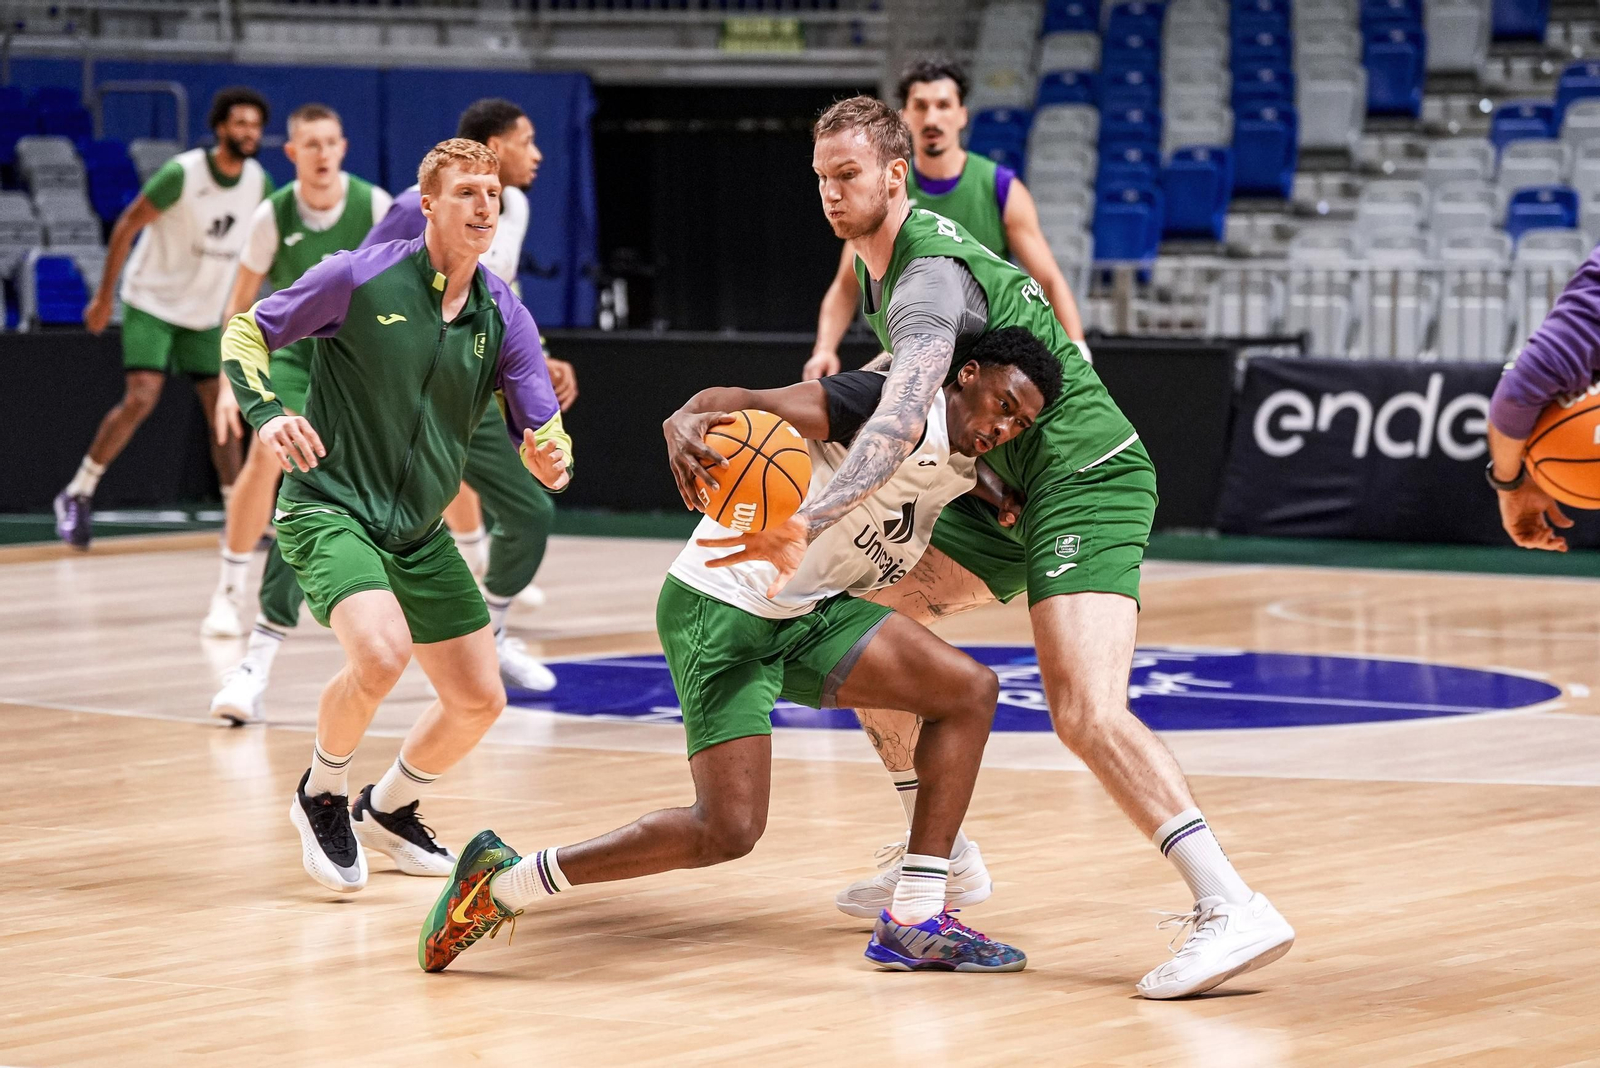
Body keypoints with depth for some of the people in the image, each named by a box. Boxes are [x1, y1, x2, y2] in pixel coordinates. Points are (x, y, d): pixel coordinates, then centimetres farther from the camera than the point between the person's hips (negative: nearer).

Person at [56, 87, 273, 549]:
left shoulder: (258, 182, -3)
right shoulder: (182, 173, -20)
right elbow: (127, 226, -13)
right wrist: (103, 297, -12)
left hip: (206, 313, 6)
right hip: (152, 302, -6)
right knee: (141, 397, -17)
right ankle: (76, 495, -4)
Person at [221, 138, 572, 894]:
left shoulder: (505, 319, -1)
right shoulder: (362, 278, -12)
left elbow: (545, 441, -3)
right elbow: (245, 333, -3)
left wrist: (550, 458, -27)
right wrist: (266, 416, -20)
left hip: (421, 534, 6)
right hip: (328, 510, -6)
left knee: (479, 700, 5)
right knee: (381, 654, -30)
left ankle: (389, 809, 33)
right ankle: (321, 795, -1)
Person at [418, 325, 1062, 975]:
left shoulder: (962, 462, 8)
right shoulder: (895, 407, -18)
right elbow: (748, 404, -29)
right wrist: (687, 423, -52)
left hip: (809, 613, 9)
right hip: (722, 609, -9)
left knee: (971, 690, -3)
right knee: (729, 830, -17)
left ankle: (914, 923, -1)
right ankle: (502, 881, -3)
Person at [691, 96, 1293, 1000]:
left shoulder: (928, 276, -21)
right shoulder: (885, 256, 11)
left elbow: (901, 425, -36)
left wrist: (811, 523, -44)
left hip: (1083, 477, -10)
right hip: (1017, 489, 10)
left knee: (1087, 712, -27)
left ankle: (1234, 909, -34)